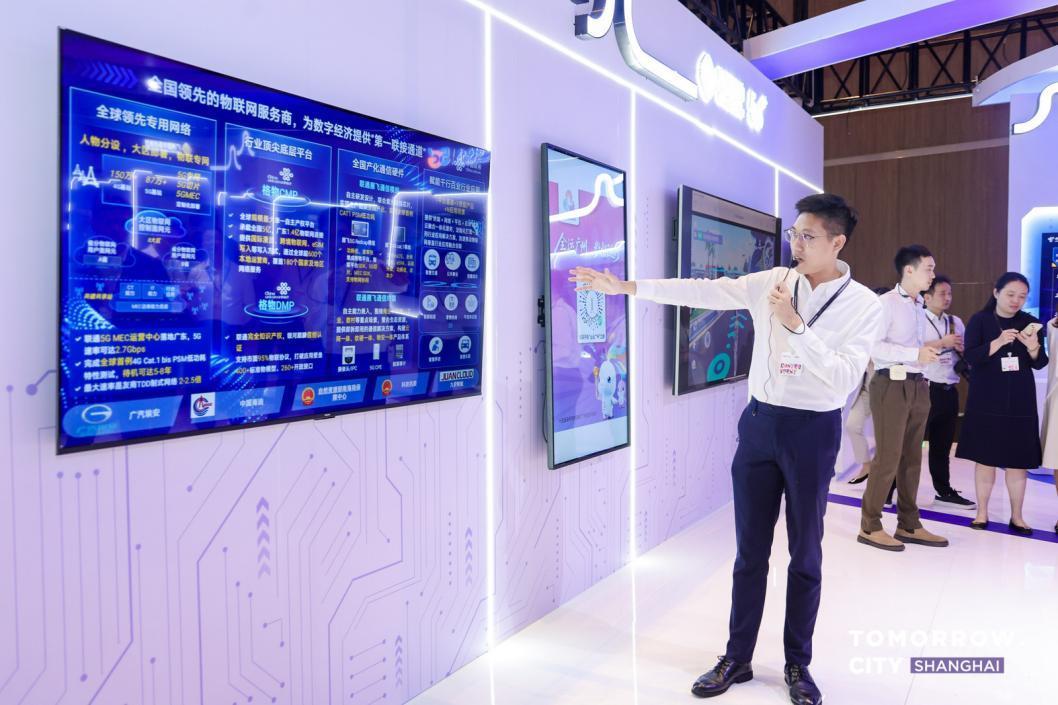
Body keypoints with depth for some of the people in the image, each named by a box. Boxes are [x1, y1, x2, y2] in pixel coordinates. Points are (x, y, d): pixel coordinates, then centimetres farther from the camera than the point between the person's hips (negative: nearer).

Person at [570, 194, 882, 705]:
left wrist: (795, 325, -24)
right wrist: (625, 286, -14)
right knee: (749, 550, 11)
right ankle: (737, 658, 27)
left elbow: (844, 379, -18)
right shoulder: (772, 282, 0)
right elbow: (703, 292, -8)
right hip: (760, 421, 3)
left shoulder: (863, 305, -8)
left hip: (813, 431, -3)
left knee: (805, 554, 11)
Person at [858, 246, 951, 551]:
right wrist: (915, 354, -21)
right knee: (888, 457, -5)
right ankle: (869, 526, 6)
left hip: (917, 385, 8)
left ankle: (909, 524, 22)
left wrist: (931, 347, 7)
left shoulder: (918, 306, 16)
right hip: (892, 384, -8)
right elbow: (873, 346, -20)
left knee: (912, 458, 12)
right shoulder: (885, 302, -10)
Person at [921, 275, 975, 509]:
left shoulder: (957, 322, 15)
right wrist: (942, 342, -18)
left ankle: (943, 490, 24)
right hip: (924, 389, -6)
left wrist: (961, 349, -4)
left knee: (943, 444, 14)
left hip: (949, 391, 6)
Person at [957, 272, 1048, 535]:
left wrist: (1032, 347, -20)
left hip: (1020, 402, 2)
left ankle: (1016, 516, 16)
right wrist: (998, 342, -26)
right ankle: (982, 513, 15)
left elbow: (1040, 364, 1)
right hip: (986, 402, -2)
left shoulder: (1030, 322, 5)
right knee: (985, 458, 4)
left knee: (1018, 460, 4)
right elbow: (971, 356, -12)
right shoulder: (980, 320, -2)